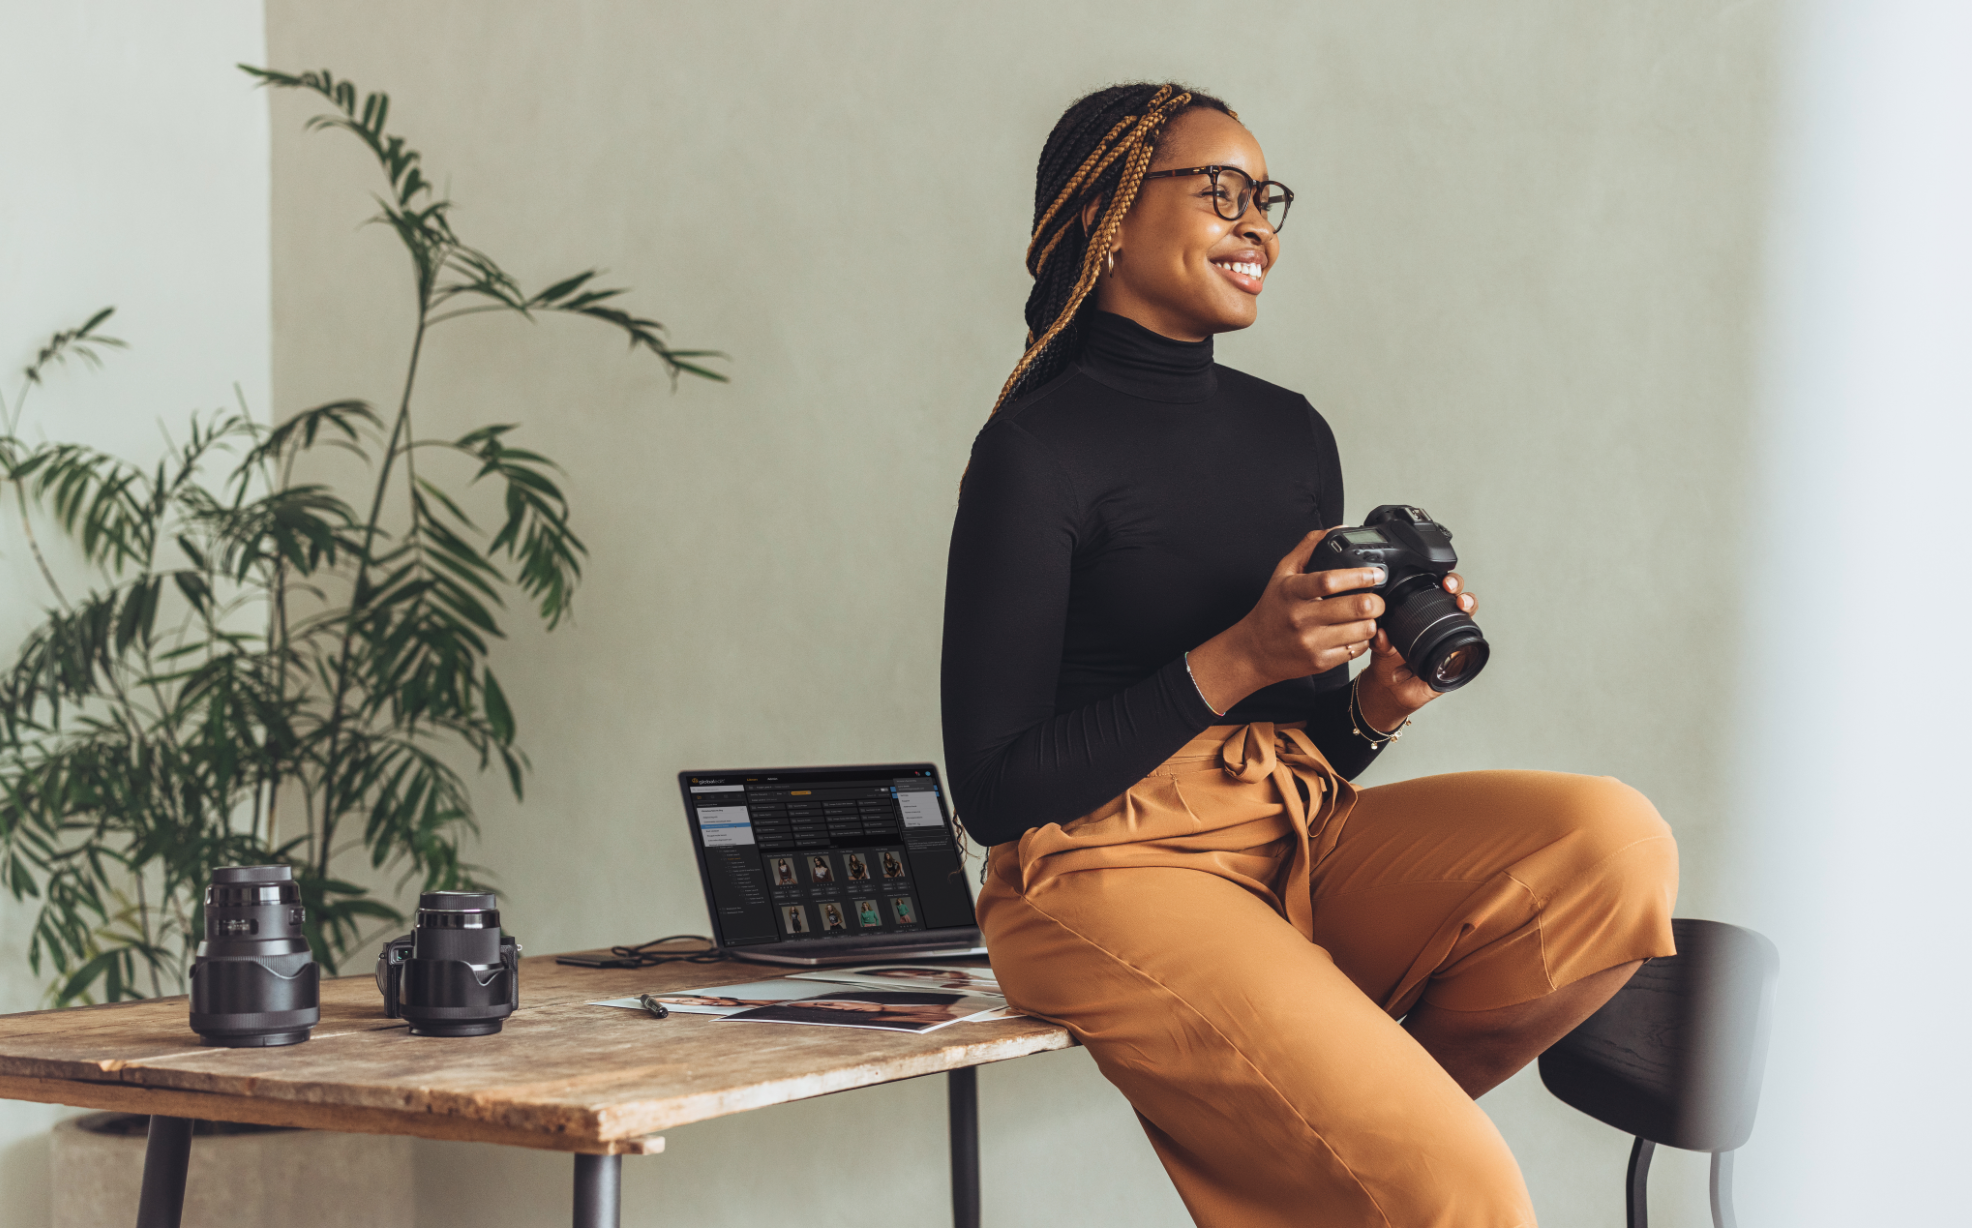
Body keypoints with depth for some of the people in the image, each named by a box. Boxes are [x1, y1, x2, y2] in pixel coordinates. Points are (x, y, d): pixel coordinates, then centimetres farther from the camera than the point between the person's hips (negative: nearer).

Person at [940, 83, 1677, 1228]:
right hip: (1117, 869, -7)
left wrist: (1381, 701, -4)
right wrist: (1233, 661, -16)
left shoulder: (1293, 432, 14)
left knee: (1617, 838, -19)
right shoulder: (1038, 453, -6)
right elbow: (993, 790, -9)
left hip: (1300, 844, 7)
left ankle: (1374, 1103, 0)